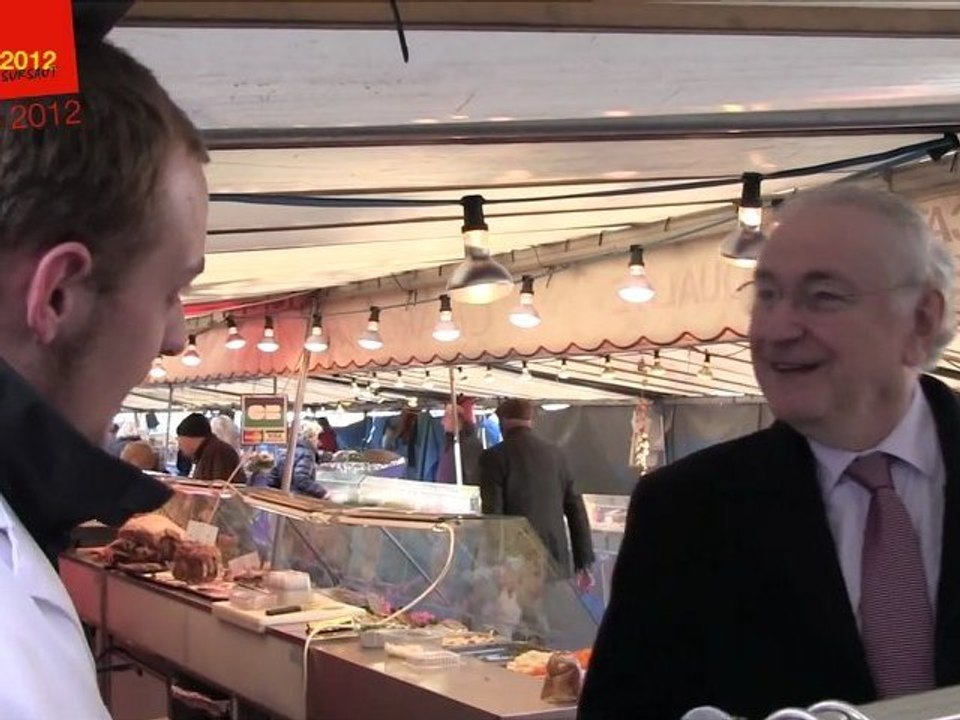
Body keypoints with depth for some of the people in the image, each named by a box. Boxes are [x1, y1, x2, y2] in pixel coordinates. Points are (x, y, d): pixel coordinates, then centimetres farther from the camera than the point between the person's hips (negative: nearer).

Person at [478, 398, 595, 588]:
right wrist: (583, 563, 16)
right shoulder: (556, 454, 10)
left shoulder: (494, 456, -4)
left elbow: (492, 513, -9)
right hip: (556, 560, 5)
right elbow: (576, 509, 11)